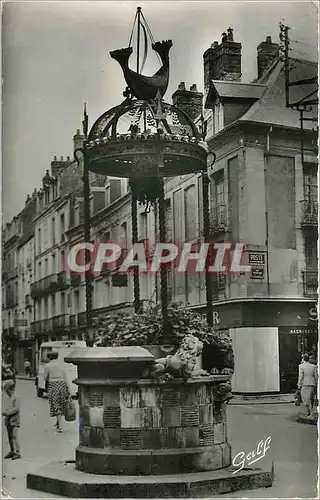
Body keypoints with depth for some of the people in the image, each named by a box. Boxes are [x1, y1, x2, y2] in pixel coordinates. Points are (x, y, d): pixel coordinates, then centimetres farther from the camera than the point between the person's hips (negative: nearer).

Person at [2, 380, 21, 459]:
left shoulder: (15, 398, -13)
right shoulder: (7, 398, 10)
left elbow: (17, 408, -18)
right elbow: (4, 408, 15)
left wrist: (8, 412, -19)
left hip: (14, 420, -8)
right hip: (8, 420, 8)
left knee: (15, 436, -8)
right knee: (10, 437, 12)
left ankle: (18, 453, -5)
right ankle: (12, 451, 21)